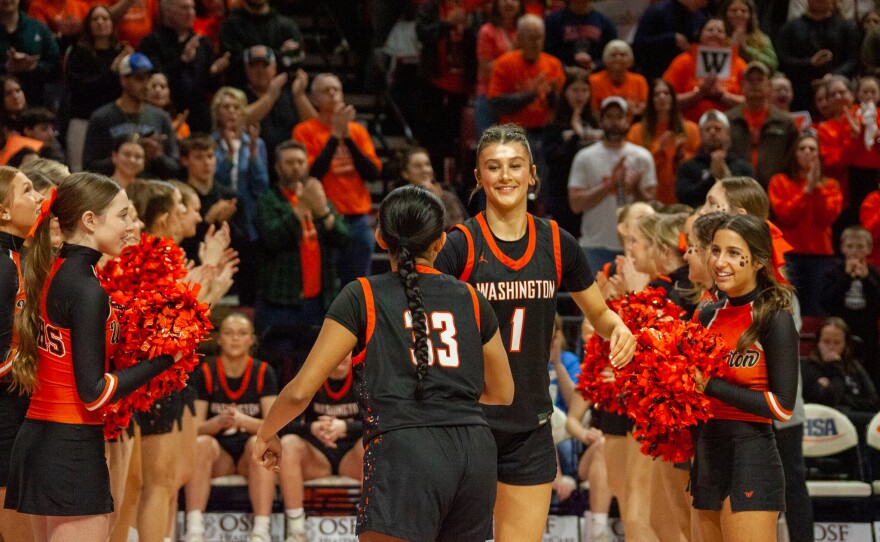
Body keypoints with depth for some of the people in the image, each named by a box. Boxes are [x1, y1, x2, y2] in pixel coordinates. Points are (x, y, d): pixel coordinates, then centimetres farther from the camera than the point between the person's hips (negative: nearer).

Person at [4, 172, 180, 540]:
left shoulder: (52, 272, 10)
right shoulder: (86, 291, -16)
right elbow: (93, 392, -16)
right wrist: (165, 359, -12)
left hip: (35, 439, 9)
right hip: (72, 450, -9)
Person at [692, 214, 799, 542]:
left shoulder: (775, 319, -9)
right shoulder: (710, 315, 10)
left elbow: (783, 406, -15)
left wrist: (710, 386, -16)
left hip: (750, 457, -7)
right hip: (707, 457, 7)